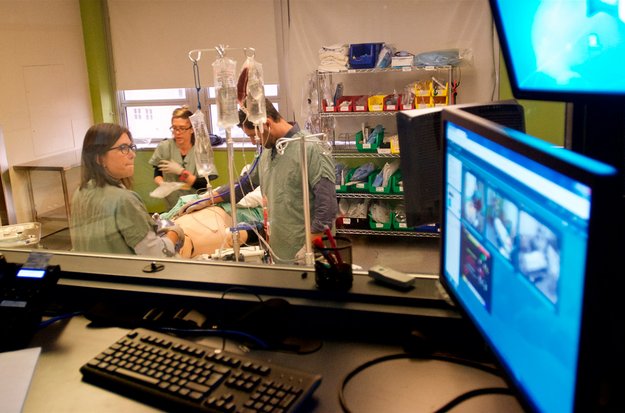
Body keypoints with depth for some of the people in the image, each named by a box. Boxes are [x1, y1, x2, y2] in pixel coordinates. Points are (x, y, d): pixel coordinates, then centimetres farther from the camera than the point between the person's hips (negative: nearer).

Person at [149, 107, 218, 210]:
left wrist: (181, 171, -14)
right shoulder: (164, 147, 0)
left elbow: (204, 185, -9)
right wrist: (162, 183, -9)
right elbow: (157, 175, 12)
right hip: (172, 207, 2)